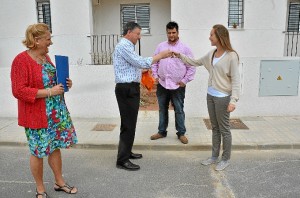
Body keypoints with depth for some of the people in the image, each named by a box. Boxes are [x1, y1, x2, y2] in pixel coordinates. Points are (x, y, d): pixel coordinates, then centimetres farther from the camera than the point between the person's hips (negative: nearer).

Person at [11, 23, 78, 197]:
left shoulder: (45, 56, 8)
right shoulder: (21, 60, -16)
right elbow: (18, 91, -21)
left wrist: (64, 83, 3)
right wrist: (49, 92, -23)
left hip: (57, 112, 7)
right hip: (37, 116, -7)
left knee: (56, 147, 15)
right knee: (38, 152, 7)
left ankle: (60, 182, 32)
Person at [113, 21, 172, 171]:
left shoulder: (127, 46, 20)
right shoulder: (123, 46, -14)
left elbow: (136, 65, 19)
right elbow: (141, 62, -20)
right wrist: (160, 55, -12)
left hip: (130, 88, 11)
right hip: (127, 89, -11)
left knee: (130, 122, 16)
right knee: (128, 124, -6)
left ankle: (126, 152, 29)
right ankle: (122, 160, 3)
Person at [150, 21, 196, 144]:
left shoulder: (184, 48, -4)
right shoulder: (161, 46, 6)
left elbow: (191, 67, -4)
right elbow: (155, 62, 11)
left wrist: (185, 81, -8)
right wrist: (155, 76, 2)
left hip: (177, 86, -3)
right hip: (162, 84, 3)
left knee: (179, 110, 6)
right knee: (162, 109, 14)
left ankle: (181, 133, 20)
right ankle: (162, 132, 28)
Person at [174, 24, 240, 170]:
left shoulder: (231, 56, -13)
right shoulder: (211, 54, 8)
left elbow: (235, 80, -14)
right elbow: (196, 62, 21)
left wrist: (233, 100, -21)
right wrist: (181, 56, 13)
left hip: (223, 97, -7)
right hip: (210, 95, 7)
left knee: (224, 129, 5)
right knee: (215, 128, 16)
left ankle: (226, 159, 21)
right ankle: (214, 156, 28)